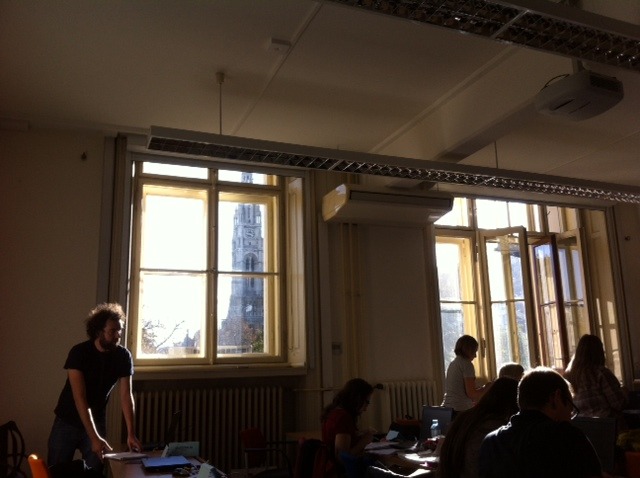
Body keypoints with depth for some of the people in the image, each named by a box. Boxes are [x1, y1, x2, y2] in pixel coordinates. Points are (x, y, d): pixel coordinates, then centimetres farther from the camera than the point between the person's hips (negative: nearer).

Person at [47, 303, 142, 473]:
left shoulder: (123, 356, -12)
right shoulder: (79, 352, -22)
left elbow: (126, 395, -13)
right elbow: (79, 397, -27)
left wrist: (131, 433, -25)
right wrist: (94, 437, -33)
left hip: (97, 422, 2)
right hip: (67, 422, -2)